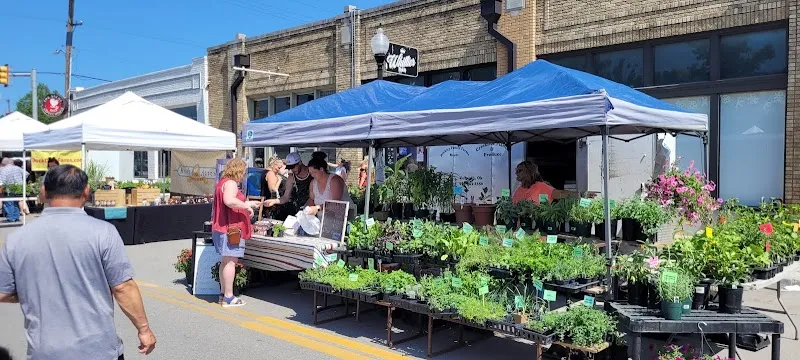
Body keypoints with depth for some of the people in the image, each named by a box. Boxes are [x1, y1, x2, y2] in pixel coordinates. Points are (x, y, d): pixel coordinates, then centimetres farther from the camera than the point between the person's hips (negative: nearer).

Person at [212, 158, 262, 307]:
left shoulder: (222, 182, 21)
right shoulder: (231, 183, -12)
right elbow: (229, 200, -31)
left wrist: (248, 204, 29)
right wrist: (246, 205, -18)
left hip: (222, 228, 11)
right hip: (230, 228, -11)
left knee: (225, 261, 14)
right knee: (231, 261, -8)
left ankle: (223, 293, 20)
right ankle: (228, 298, -6)